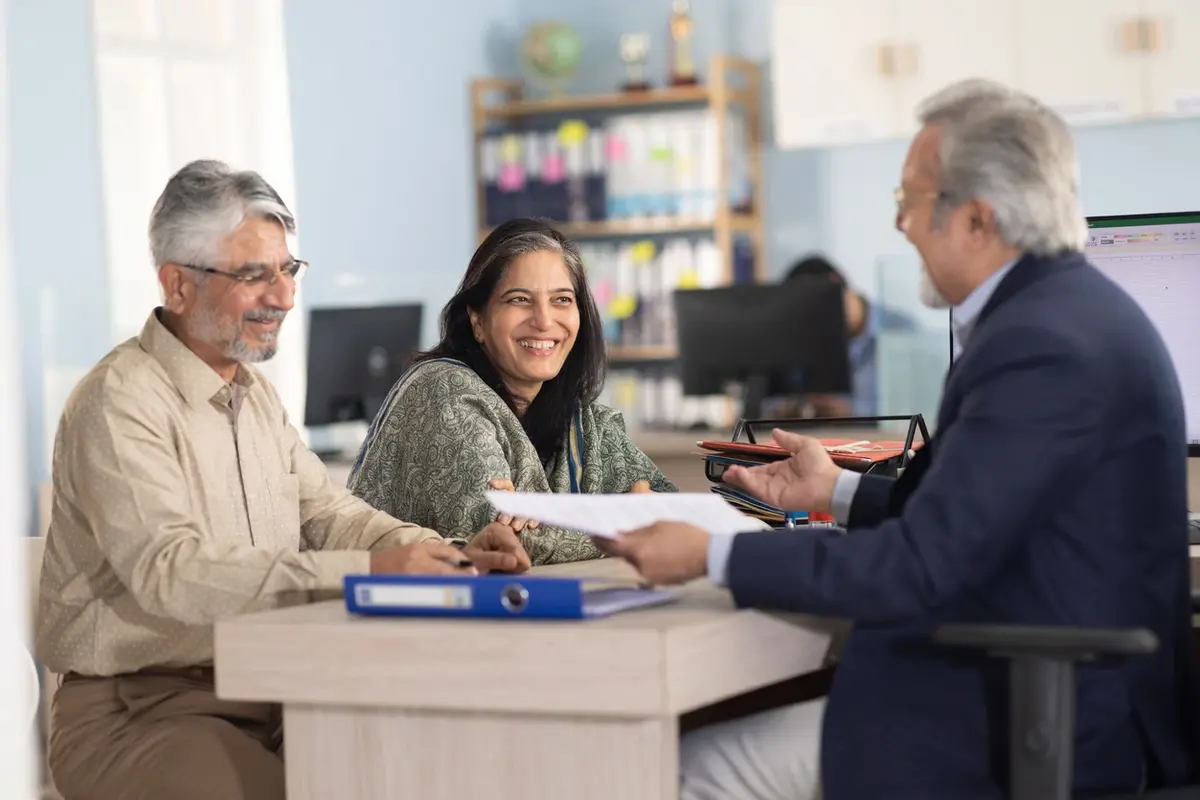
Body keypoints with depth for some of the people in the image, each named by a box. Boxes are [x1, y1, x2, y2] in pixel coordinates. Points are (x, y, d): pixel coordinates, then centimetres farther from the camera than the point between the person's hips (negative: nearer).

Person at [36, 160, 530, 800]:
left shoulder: (254, 392, 16)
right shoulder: (119, 404, -14)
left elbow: (325, 511, 13)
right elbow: (169, 572, -26)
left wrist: (448, 556, -7)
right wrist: (365, 572, -32)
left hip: (262, 697, 8)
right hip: (135, 713, -8)